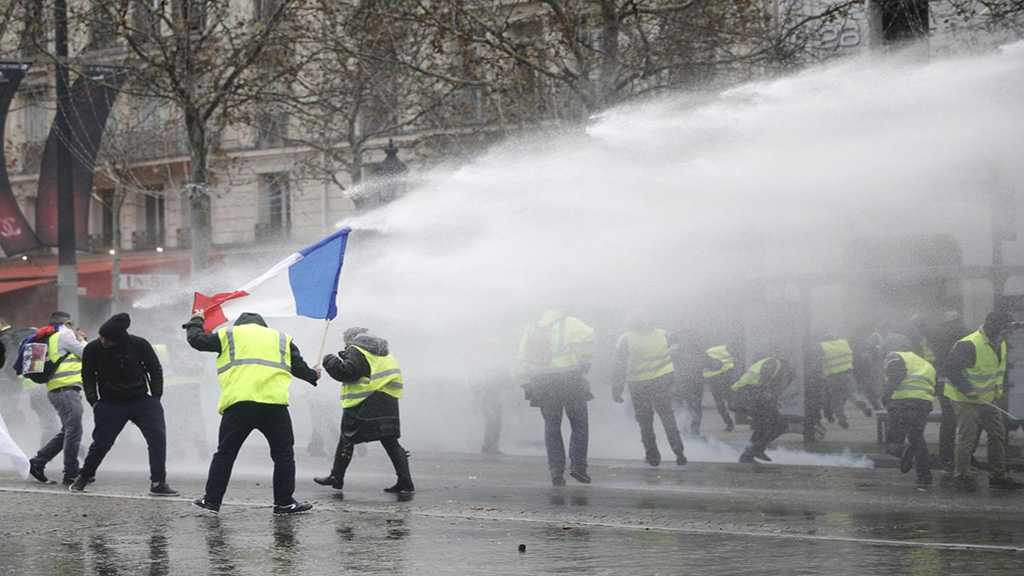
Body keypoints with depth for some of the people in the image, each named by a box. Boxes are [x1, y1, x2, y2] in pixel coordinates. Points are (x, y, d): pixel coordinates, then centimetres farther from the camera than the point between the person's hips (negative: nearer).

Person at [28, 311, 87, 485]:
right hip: (67, 388, -10)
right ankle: (71, 474, -11)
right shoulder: (65, 335, -5)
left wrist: (79, 340, 25)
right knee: (73, 431, -10)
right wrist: (81, 340, 15)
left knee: (67, 432, 16)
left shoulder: (51, 339, 23)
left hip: (56, 391, 10)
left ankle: (38, 462, 14)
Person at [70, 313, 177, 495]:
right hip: (110, 404, 0)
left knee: (158, 437, -13)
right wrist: (93, 401, -5)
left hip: (141, 400, 0)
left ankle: (158, 483, -8)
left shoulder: (139, 345, -13)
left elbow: (155, 370, 2)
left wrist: (156, 397, -3)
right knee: (101, 443, -4)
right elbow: (88, 377, 5)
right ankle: (84, 477, 20)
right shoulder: (93, 349, -11)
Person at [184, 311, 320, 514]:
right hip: (274, 404, 0)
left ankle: (211, 500, 10)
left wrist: (196, 321, 43)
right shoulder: (281, 338, 23)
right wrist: (313, 376, 47)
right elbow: (298, 366, 26)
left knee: (225, 453, 11)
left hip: (237, 403, 0)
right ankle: (284, 502, 9)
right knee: (283, 453, 11)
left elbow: (196, 339, 22)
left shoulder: (229, 335, 19)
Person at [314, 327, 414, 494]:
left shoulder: (357, 352, -6)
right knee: (391, 442, 7)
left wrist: (330, 361, -1)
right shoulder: (384, 352, 21)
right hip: (388, 403, 7)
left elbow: (347, 372, -17)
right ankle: (405, 482, -1)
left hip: (363, 405, -7)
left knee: (347, 439, 7)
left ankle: (336, 477, 13)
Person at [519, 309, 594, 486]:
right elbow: (587, 336, -12)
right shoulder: (569, 323, 9)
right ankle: (578, 465, -3)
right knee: (579, 424, 9)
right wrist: (584, 360, 0)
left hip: (541, 383, 3)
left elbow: (523, 363, 13)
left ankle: (556, 472, 6)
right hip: (569, 378, -3)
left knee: (552, 427, 12)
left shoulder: (530, 331, 21)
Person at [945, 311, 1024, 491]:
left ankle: (998, 476, 17)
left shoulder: (1000, 345, 5)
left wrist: (997, 390, 14)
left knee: (998, 433, 8)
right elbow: (951, 368, -26)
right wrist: (969, 391, -27)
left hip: (986, 399, 9)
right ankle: (961, 476, 7)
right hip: (964, 400, -9)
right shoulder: (969, 345, -24)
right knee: (968, 437, -5)